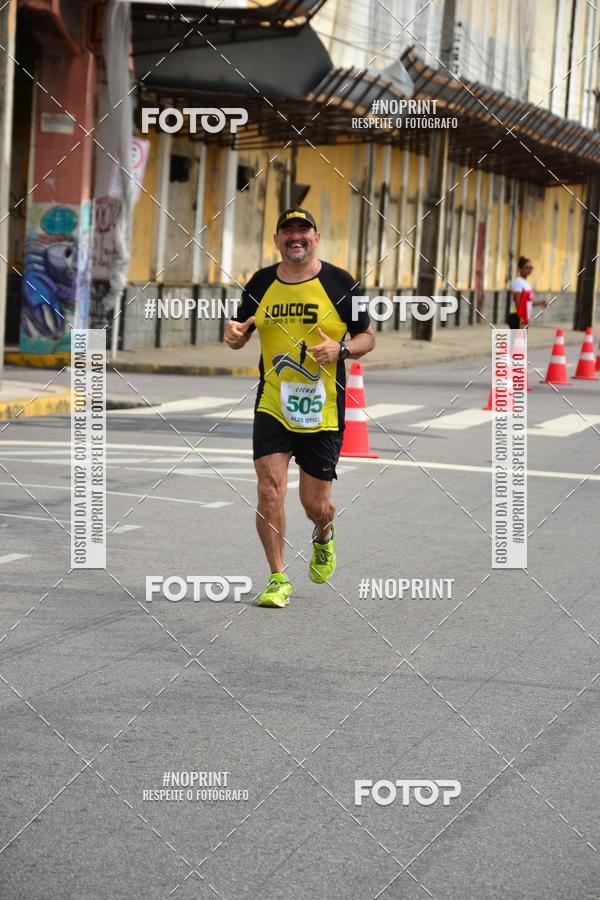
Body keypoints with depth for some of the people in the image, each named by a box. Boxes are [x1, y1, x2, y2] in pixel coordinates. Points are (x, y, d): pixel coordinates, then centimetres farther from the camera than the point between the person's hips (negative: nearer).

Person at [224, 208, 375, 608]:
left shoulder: (340, 283, -2)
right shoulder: (260, 283, 5)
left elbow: (368, 337, 4)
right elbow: (241, 333, 17)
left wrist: (341, 350, -16)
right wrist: (234, 334, -7)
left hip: (323, 413, -1)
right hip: (272, 407, 2)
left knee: (317, 504, 4)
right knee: (270, 489, -13)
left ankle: (324, 539, 41)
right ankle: (278, 580, -1)